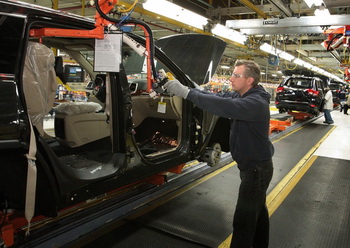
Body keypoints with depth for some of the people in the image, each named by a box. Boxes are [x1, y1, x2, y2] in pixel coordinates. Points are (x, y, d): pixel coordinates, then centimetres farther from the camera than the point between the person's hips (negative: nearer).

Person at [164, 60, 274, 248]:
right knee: (257, 209, 25)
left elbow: (224, 106, -40)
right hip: (254, 165, 10)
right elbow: (217, 96, -2)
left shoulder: (256, 102, -27)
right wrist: (186, 90, -15)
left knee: (244, 219, -2)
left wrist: (186, 93, -41)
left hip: (257, 168, -10)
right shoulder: (239, 95, 4)